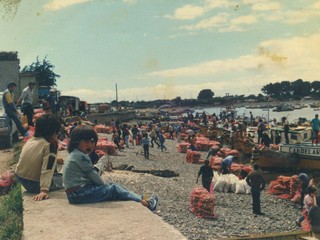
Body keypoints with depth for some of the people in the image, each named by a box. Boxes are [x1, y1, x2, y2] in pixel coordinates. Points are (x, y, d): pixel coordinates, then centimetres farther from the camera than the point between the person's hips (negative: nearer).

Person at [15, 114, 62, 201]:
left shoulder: (30, 140, 1)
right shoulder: (50, 145, -19)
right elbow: (47, 170, -28)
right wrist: (44, 190, -32)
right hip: (34, 184, -7)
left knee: (57, 175, 27)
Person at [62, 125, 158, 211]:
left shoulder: (75, 155, 16)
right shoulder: (80, 156, -16)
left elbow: (90, 176, 16)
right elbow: (93, 175, -12)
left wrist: (104, 185, 9)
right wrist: (105, 185, 4)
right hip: (79, 194, -10)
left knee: (111, 186, 10)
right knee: (113, 189, -6)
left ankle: (139, 198, 9)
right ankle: (145, 203, -1)